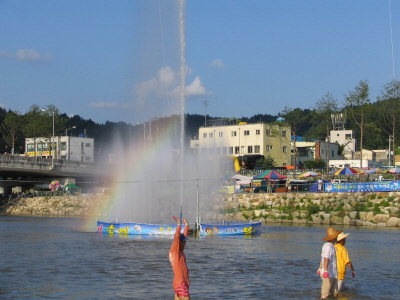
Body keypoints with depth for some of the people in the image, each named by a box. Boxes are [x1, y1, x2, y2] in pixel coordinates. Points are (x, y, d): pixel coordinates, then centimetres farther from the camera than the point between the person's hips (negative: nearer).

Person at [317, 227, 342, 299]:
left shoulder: (326, 245, 15)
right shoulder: (329, 246, -17)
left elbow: (322, 258, 23)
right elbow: (326, 260, -28)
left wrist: (320, 268, 31)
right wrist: (325, 271, -37)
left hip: (333, 274, 10)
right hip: (329, 274, -10)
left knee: (334, 294, 11)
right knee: (325, 295, -6)